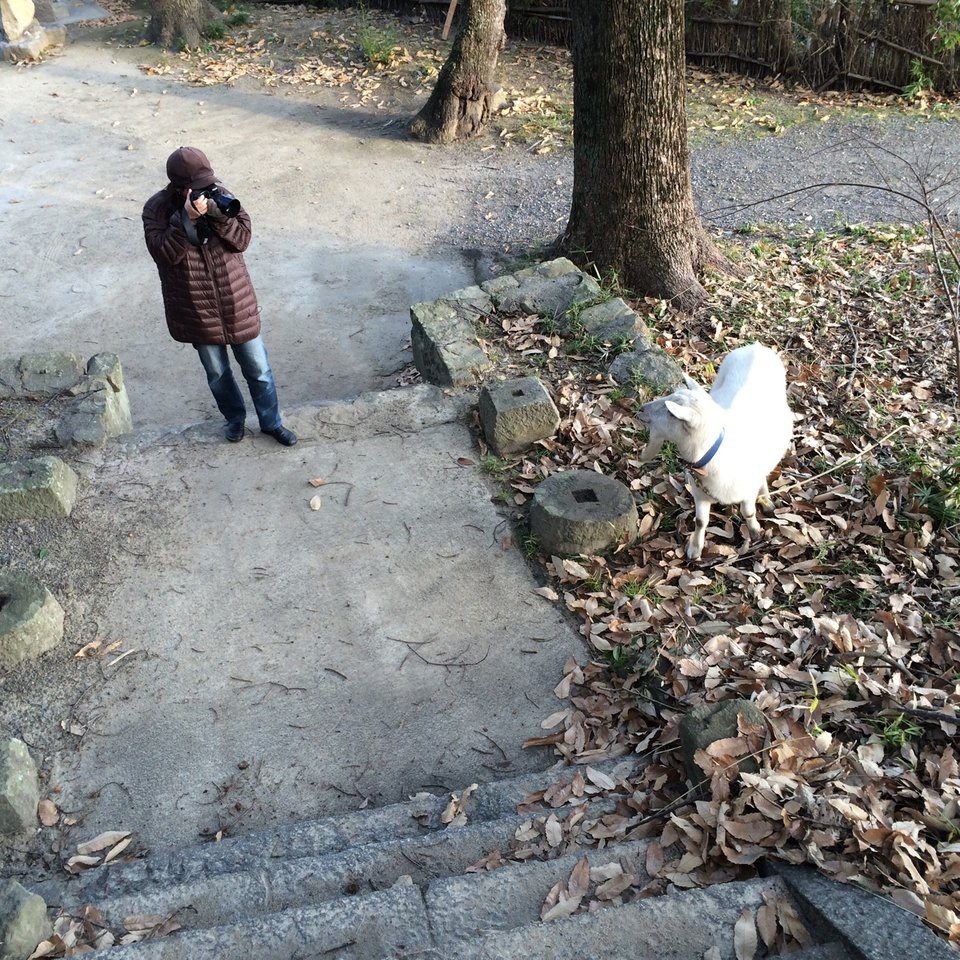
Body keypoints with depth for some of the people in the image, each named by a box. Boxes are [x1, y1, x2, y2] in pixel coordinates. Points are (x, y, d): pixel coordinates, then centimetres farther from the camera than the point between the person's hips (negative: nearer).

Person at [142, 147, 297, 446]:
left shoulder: (218, 194, -7)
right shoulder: (156, 209, -12)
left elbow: (242, 239, -11)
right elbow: (164, 254, -22)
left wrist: (218, 215, -29)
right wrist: (187, 219, -32)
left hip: (236, 302, 1)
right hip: (197, 309, -1)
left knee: (258, 368, 10)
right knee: (217, 372, 17)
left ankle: (271, 422, 31)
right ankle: (234, 417, 43)